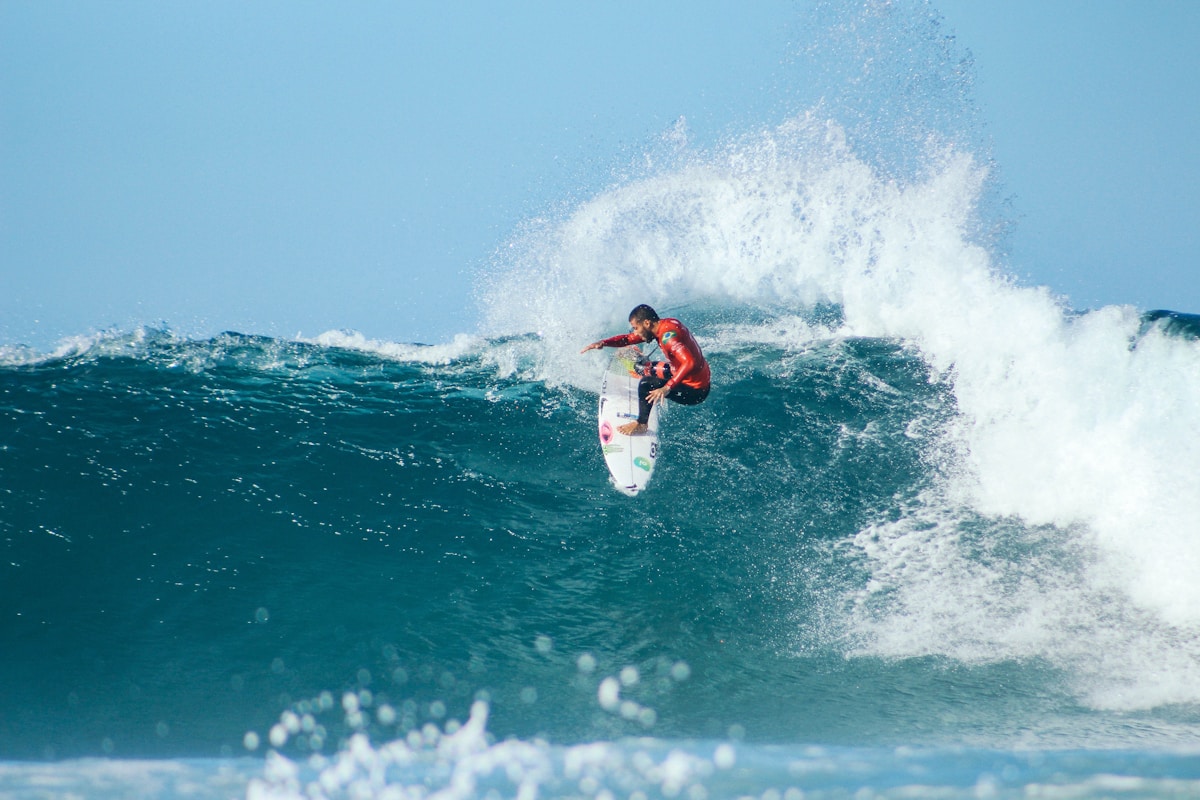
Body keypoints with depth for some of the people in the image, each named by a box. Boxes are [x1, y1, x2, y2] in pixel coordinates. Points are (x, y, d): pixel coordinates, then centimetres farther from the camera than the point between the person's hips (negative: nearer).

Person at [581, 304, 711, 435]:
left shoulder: (668, 335, -27)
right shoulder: (665, 325, 2)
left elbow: (690, 362, -40)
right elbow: (629, 339, 9)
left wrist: (667, 388, -42)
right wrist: (603, 343, -5)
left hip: (695, 391, -10)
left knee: (647, 383, -22)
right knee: (648, 368, 24)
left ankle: (641, 424, -7)